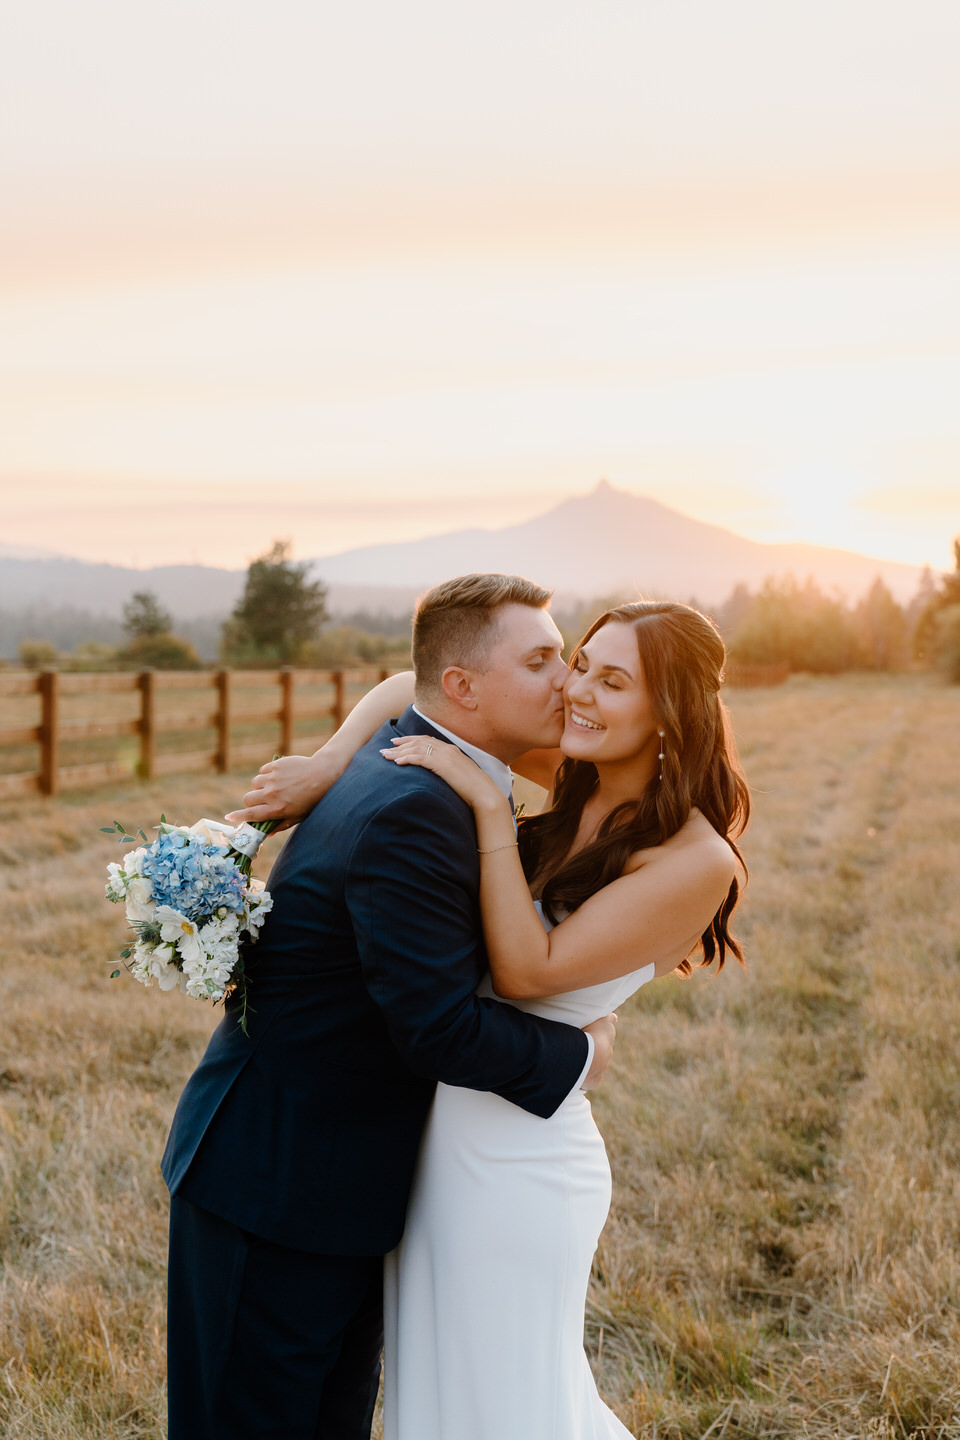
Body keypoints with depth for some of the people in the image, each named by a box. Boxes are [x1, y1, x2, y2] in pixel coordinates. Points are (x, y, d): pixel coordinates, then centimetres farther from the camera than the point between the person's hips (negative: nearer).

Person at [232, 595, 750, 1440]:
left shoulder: (698, 859, -19)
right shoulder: (576, 777, 0)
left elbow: (527, 970, -22)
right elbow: (412, 691, 6)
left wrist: (490, 810, -24)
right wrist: (324, 765, -10)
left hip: (516, 1155, -8)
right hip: (432, 1123, 8)